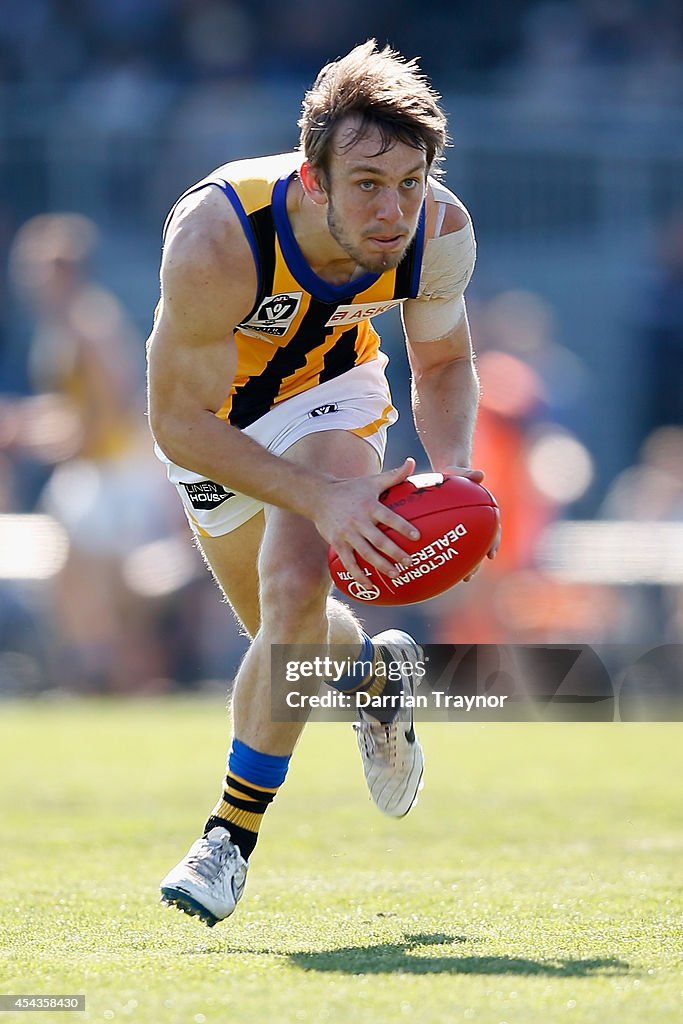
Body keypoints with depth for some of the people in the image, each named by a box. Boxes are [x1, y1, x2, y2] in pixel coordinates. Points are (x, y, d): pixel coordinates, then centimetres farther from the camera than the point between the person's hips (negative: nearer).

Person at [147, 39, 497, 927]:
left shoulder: (440, 233, -30)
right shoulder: (216, 240, -42)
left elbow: (443, 364, -9)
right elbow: (179, 421, -33)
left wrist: (451, 468, -28)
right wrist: (319, 496, -43)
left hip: (329, 393, 0)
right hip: (212, 416, 0)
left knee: (295, 592, -24)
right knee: (281, 634, 15)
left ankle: (235, 832, -8)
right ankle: (375, 672, 52)